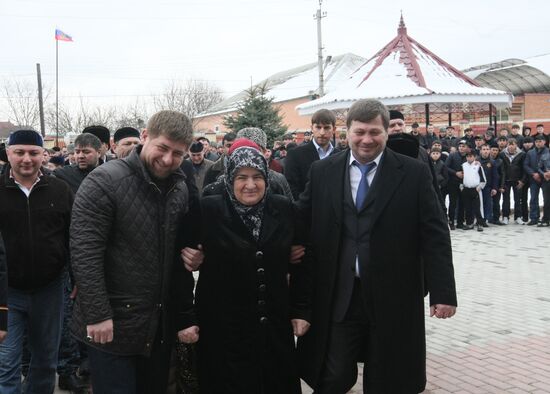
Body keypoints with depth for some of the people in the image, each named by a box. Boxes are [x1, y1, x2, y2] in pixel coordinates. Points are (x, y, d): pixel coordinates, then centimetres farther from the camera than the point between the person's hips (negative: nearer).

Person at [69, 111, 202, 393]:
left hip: (162, 325, 6)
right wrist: (98, 315, -21)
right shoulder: (104, 181, -13)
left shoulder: (181, 190, 6)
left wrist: (186, 317, 8)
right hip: (113, 324, -6)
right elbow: (84, 251, -18)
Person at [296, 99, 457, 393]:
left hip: (393, 299, -1)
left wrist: (443, 292, -8)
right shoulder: (322, 172, 4)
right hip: (337, 298, 1)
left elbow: (435, 236, -4)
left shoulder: (414, 173, -2)